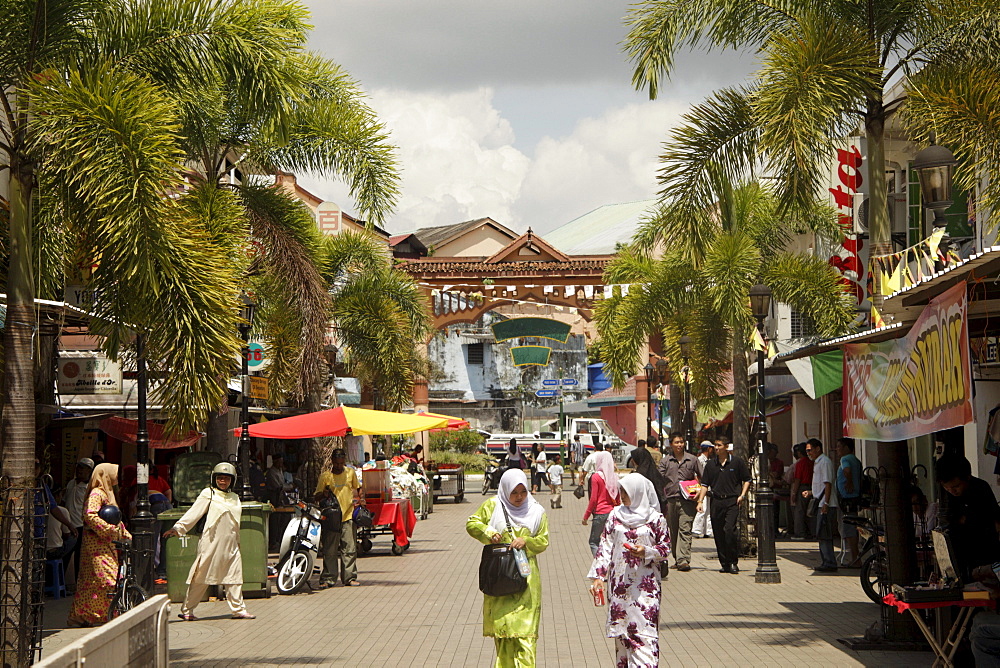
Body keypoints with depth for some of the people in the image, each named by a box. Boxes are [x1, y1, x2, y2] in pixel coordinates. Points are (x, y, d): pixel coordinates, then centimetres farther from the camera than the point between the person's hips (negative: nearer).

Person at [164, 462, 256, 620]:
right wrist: (177, 527, -16)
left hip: (230, 543, 5)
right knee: (201, 577, -3)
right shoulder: (209, 494, 0)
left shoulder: (235, 498, 17)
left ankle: (238, 609, 8)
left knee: (234, 575, 2)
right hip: (211, 541, -5)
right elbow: (194, 512, -7)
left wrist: (237, 542, 23)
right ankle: (187, 610, 4)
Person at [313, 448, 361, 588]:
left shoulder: (351, 472, 9)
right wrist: (323, 494, -16)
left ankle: (350, 578, 8)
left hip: (348, 516, 2)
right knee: (330, 550, -3)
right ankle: (327, 579, 3)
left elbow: (357, 487, 25)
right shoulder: (325, 476, 2)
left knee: (349, 549, 2)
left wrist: (358, 500, 8)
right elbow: (316, 497, 5)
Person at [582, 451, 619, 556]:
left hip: (600, 513, -5)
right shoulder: (615, 476, 4)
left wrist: (586, 516, -1)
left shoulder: (596, 477, -9)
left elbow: (593, 499, -9)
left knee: (594, 542, 4)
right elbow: (618, 498, 11)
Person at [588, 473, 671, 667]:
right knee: (620, 629, 7)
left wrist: (647, 552, -16)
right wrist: (598, 576, 1)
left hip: (645, 584, -3)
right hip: (619, 582, 3)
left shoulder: (655, 518, -3)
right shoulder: (616, 515, 6)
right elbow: (605, 547, 7)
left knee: (645, 630, -10)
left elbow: (666, 549, 3)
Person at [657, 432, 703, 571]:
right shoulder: (665, 460, 9)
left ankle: (683, 559, -19)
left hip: (687, 500, -2)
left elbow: (702, 478, 16)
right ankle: (677, 559, 19)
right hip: (670, 500, 2)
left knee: (685, 530, -12)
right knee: (673, 531, 8)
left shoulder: (692, 459, 8)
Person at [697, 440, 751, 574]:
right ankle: (724, 563, 13)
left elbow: (747, 480, 10)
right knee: (718, 533, 3)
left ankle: (733, 562, -6)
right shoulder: (710, 464, 11)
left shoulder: (737, 462, 3)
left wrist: (742, 495, -3)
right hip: (716, 501, 4)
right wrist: (700, 501, 2)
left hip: (732, 501, -4)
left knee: (730, 530, -16)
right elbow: (705, 484, 13)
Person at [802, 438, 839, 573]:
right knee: (821, 535, 11)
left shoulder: (825, 462, -11)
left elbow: (828, 484, -18)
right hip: (821, 504, 10)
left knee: (824, 535, -10)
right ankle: (826, 562, 15)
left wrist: (826, 503, -22)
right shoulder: (817, 463, 20)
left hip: (826, 505, -10)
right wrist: (810, 493, 18)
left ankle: (829, 563, -10)